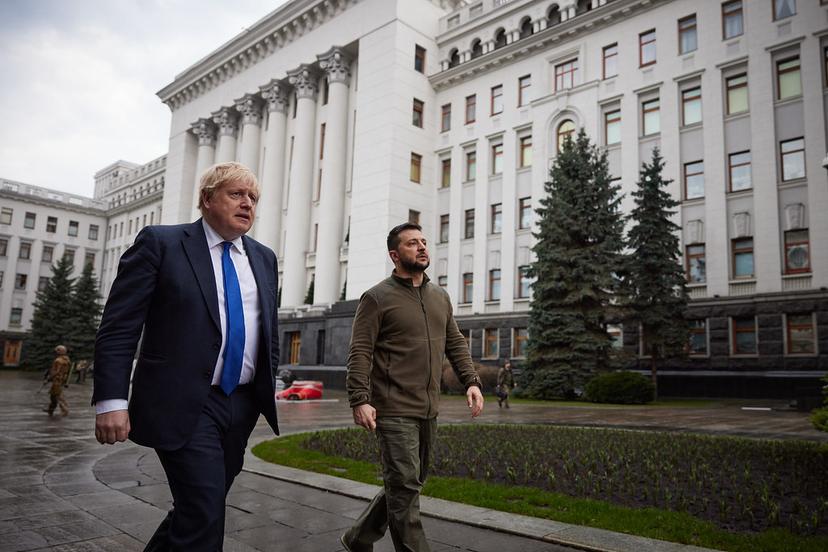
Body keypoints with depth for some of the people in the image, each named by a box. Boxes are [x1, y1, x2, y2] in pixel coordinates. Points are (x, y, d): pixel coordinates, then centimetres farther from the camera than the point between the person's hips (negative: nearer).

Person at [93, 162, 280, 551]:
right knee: (204, 517, -9)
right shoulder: (160, 243, -4)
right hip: (184, 404, -5)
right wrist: (111, 400, -14)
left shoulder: (264, 258, 11)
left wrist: (268, 389, 13)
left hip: (242, 404, 6)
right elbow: (118, 326, -7)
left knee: (198, 508, 16)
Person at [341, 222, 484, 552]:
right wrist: (359, 400, -20)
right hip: (394, 411, -7)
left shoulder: (440, 298, 14)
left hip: (428, 411, 7)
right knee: (405, 487, -6)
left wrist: (471, 381, 3)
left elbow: (456, 344, 17)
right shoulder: (377, 298, -5)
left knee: (407, 485, 16)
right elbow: (360, 353, -10)